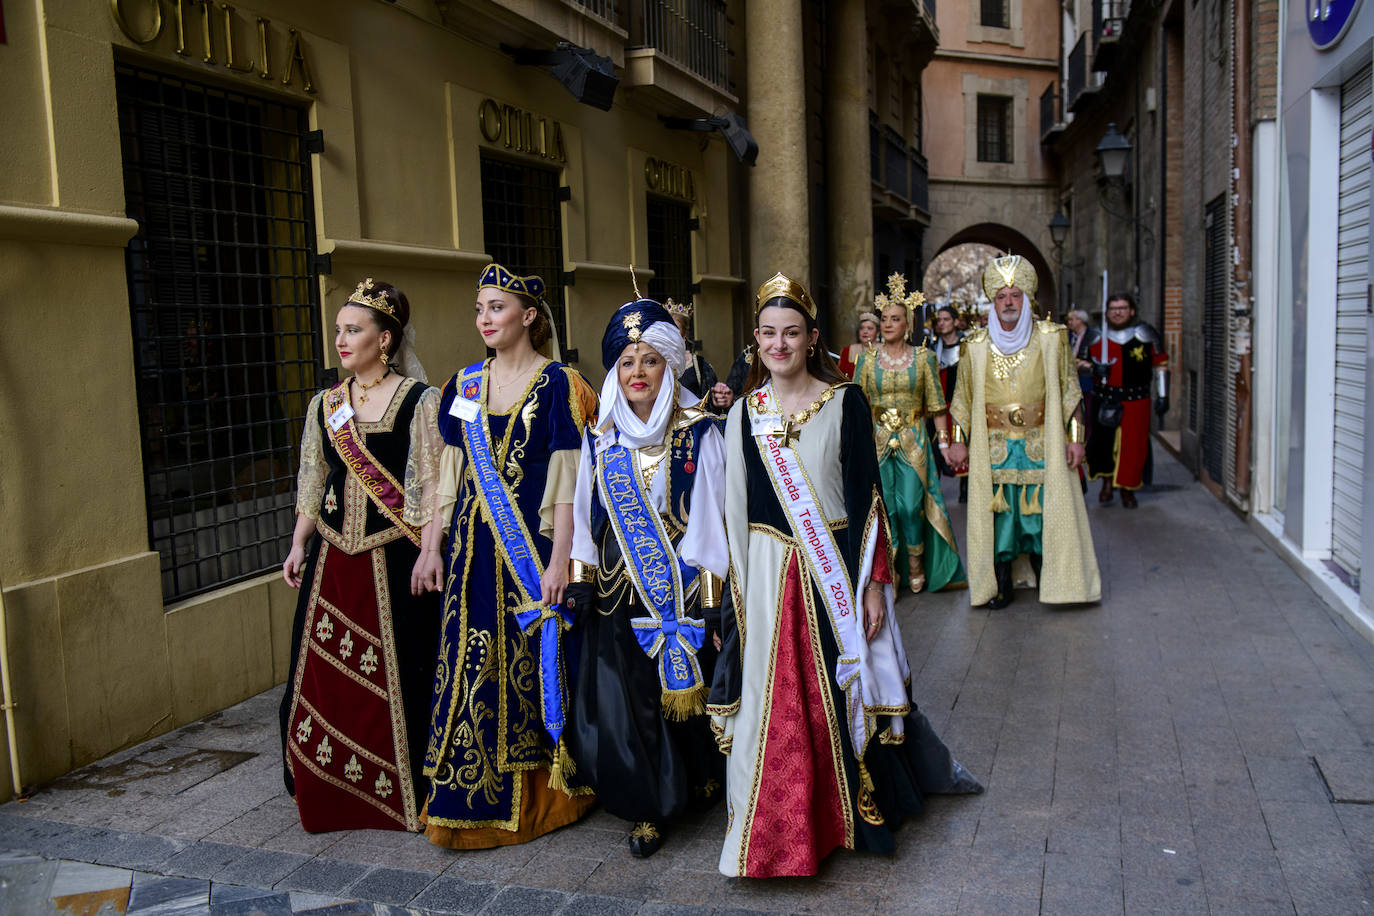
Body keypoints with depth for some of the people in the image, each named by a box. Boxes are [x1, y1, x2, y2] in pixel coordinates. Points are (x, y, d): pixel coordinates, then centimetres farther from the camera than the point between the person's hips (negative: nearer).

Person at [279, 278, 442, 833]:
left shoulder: (418, 400, -4)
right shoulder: (325, 406, 12)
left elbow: (432, 484, -8)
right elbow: (313, 482, 16)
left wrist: (429, 551, -14)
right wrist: (299, 544, 9)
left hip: (393, 558, -5)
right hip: (334, 558, 5)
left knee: (394, 673, 0)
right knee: (327, 669, 8)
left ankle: (402, 793, 15)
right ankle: (334, 794, 24)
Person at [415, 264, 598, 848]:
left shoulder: (558, 385, -5)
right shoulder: (464, 385, 11)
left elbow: (566, 481, -10)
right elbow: (450, 475, 13)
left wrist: (558, 560, -15)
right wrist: (433, 547, 8)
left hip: (534, 544, -4)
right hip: (474, 548, 5)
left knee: (537, 662, 3)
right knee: (473, 666, 6)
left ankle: (544, 795, 20)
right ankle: (477, 799, 20)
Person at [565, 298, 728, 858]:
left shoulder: (698, 433, -4)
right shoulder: (600, 435, 6)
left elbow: (711, 516, -6)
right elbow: (587, 512, 9)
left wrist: (711, 594, -10)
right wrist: (581, 579, 3)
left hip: (682, 585, -2)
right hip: (618, 591, 3)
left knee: (686, 685, 7)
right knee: (623, 700, 1)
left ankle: (703, 778, 34)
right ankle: (649, 806, 17)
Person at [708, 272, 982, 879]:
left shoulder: (845, 403, -4)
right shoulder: (745, 414, 4)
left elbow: (866, 497, -6)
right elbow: (735, 509, 7)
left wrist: (874, 583, -9)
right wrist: (737, 590, 6)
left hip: (836, 571, -2)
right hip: (770, 576, 2)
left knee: (846, 691, 10)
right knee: (777, 703, 6)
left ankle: (860, 810, 37)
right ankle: (776, 834, 23)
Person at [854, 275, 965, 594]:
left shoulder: (923, 357, 3)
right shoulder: (867, 359, 4)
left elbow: (936, 403, 3)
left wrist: (943, 439, -3)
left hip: (913, 440, -1)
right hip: (877, 439, 1)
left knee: (910, 505, -5)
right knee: (883, 506, 0)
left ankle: (916, 564, 17)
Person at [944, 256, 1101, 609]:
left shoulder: (1051, 338, 2)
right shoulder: (976, 346, 4)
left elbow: (1069, 391, 4)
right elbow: (962, 398, 10)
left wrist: (1074, 437, -2)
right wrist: (959, 441, 5)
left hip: (1041, 444, -1)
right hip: (993, 446, 1)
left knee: (1041, 511, 0)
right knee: (998, 512, 3)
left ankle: (1051, 583, 15)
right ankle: (1000, 585, 13)